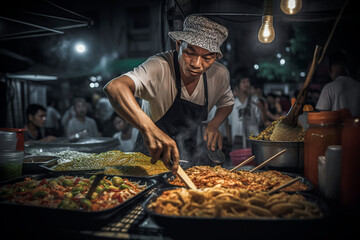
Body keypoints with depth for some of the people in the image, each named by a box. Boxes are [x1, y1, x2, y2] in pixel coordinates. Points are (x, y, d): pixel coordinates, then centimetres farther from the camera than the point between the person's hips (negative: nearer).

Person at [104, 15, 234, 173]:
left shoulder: (220, 74, -13)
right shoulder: (160, 67, -31)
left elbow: (227, 103, 9)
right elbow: (114, 87, -49)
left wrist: (214, 125, -12)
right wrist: (148, 128, -64)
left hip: (188, 153, 3)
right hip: (152, 154, -2)